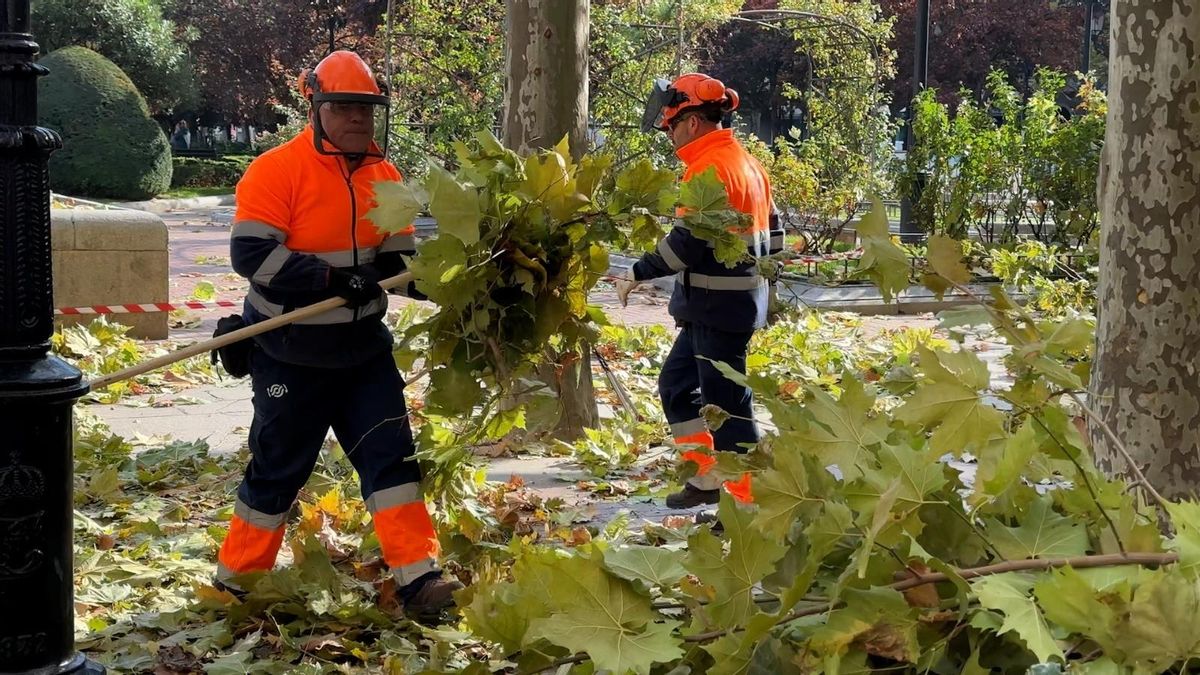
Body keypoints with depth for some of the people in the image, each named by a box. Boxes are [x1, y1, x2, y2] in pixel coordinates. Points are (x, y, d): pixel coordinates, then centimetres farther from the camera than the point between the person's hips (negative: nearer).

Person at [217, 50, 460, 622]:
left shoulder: (384, 175, 5)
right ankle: (236, 577, 24)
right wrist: (334, 278, -29)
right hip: (291, 354, -5)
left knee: (390, 454, -3)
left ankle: (418, 578, -4)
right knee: (279, 467, 5)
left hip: (363, 347, 5)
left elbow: (397, 257, 6)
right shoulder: (277, 171, -14)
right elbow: (251, 252, -23)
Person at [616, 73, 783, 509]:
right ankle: (706, 479, 23)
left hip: (716, 302, -10)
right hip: (742, 294, 10)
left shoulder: (708, 166, -16)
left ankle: (750, 502, -1)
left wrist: (638, 273, -13)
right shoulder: (747, 163, 14)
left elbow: (687, 242, -22)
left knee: (725, 401, -5)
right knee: (676, 383, 19)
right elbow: (771, 237, 17)